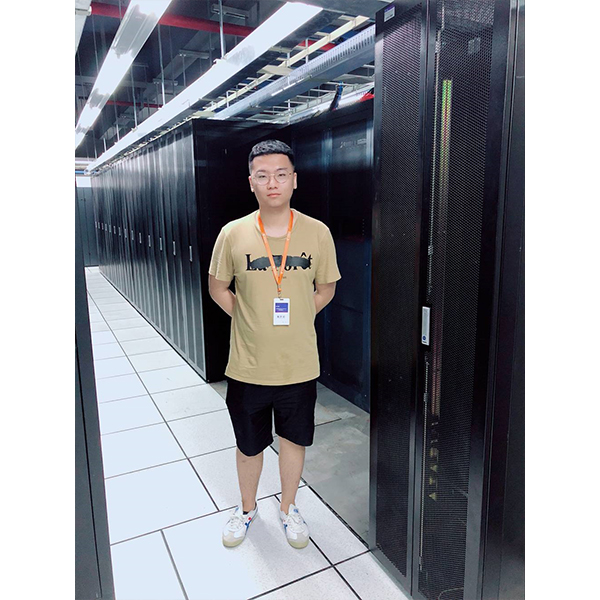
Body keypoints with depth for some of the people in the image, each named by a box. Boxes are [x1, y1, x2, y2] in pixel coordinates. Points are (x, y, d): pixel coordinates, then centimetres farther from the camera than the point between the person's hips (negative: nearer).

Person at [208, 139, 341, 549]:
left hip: (299, 364, 0)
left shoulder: (317, 233, -7)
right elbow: (218, 287, 6)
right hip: (248, 365, 0)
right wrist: (249, 318, -2)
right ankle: (247, 508, 46)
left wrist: (297, 317, -2)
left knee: (294, 439, 18)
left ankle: (289, 508, 45)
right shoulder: (234, 234, -7)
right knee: (249, 444, 18)